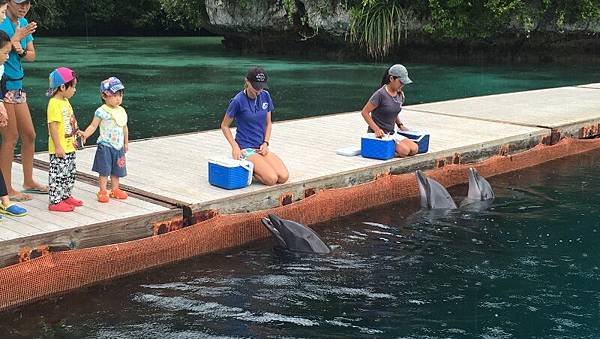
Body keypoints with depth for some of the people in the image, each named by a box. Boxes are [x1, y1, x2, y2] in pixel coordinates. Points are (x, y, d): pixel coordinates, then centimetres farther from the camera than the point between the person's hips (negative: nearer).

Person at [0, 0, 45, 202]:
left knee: (29, 135, 13)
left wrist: (21, 50, -10)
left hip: (17, 86, 8)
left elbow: (32, 56, 10)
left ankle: (29, 182, 27)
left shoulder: (23, 24, 10)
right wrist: (17, 37, -22)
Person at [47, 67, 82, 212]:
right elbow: (53, 126, -22)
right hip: (59, 150, -10)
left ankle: (66, 196, 31)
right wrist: (58, 147, -23)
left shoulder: (65, 101, 12)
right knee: (58, 174, -4)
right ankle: (55, 201, 2)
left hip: (69, 147, 10)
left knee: (70, 173, 18)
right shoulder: (54, 104, -19)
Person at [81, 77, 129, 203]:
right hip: (105, 146, -6)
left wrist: (126, 143, 23)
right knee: (104, 170, -1)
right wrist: (85, 134, -24)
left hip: (118, 146, 6)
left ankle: (115, 189, 27)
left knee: (116, 170, 14)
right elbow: (93, 125, -9)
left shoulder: (122, 111, 8)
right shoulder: (101, 111, -11)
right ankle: (103, 191, 8)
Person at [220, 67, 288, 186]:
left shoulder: (265, 96, 4)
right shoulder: (238, 101, -12)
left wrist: (265, 143, -1)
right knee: (271, 179, -25)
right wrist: (235, 147, -13)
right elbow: (224, 126, -2)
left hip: (261, 148, 6)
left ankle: (253, 167, 8)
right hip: (245, 148, -6)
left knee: (283, 177, -15)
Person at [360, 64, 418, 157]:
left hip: (391, 133, 8)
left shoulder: (400, 95, 7)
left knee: (414, 149, -12)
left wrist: (400, 125, 12)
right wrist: (377, 129, -21)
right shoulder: (381, 94, -16)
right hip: (379, 135, -8)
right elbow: (364, 112, -13)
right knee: (404, 151, -25)